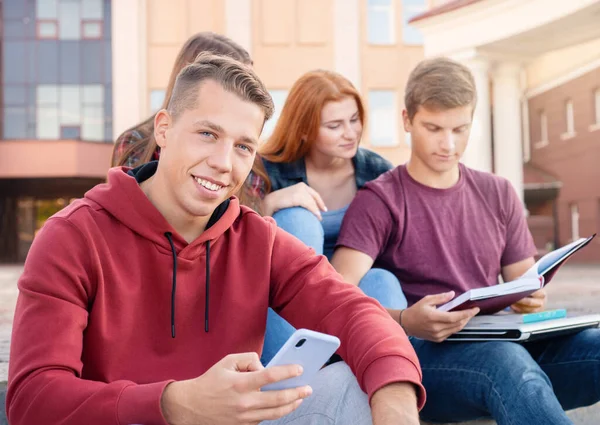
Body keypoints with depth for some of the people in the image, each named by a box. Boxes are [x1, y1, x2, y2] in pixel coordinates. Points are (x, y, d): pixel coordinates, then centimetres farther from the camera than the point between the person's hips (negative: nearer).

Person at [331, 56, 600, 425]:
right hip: (422, 354, -5)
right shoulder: (380, 200, 0)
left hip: (503, 343, 5)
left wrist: (532, 300, -6)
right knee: (506, 361, -38)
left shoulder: (498, 195, 16)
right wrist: (405, 322, -31)